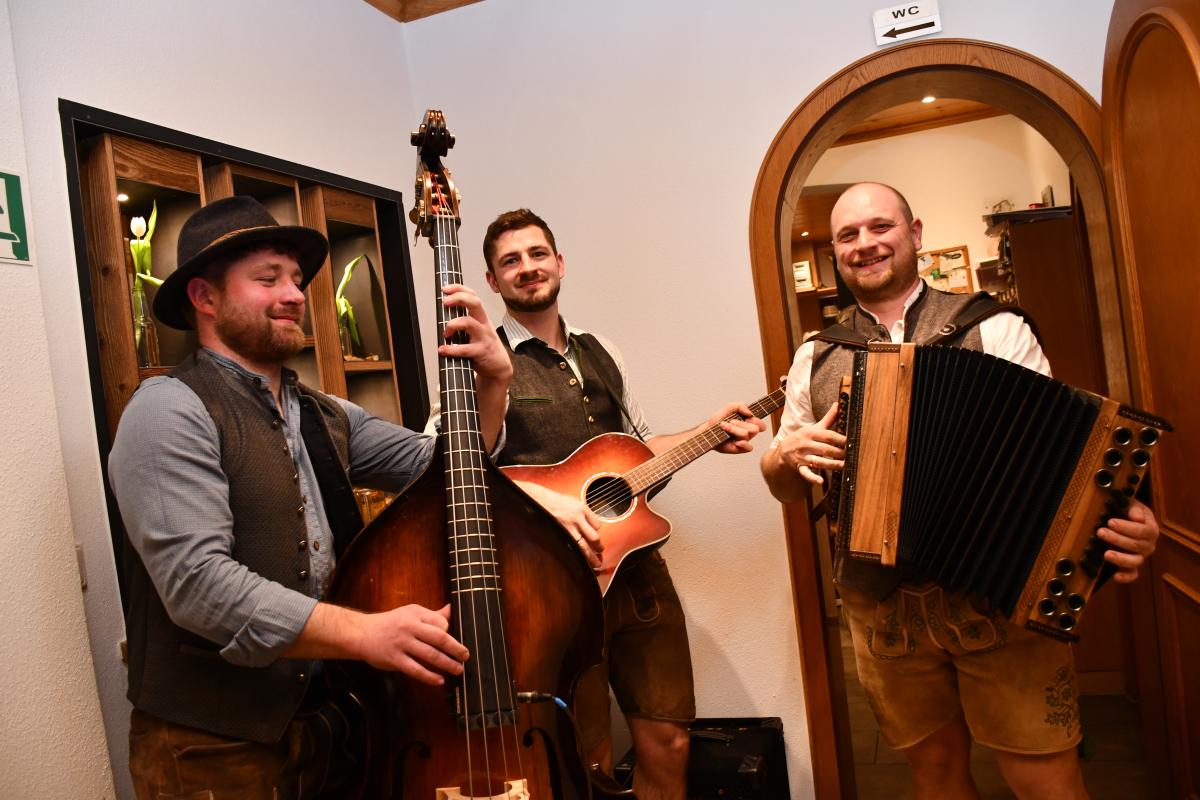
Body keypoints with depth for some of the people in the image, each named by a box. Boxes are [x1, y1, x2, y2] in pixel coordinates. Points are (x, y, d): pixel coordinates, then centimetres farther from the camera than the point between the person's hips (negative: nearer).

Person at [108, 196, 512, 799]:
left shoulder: (325, 417, 9)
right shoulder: (172, 410, -14)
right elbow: (196, 582, -25)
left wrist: (493, 381, -11)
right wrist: (364, 633, -33)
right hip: (212, 749, -6)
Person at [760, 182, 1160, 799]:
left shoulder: (995, 330, 0)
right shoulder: (816, 360, 8)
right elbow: (783, 487, 14)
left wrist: (1118, 515, -22)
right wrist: (789, 452, -9)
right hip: (882, 610, 3)